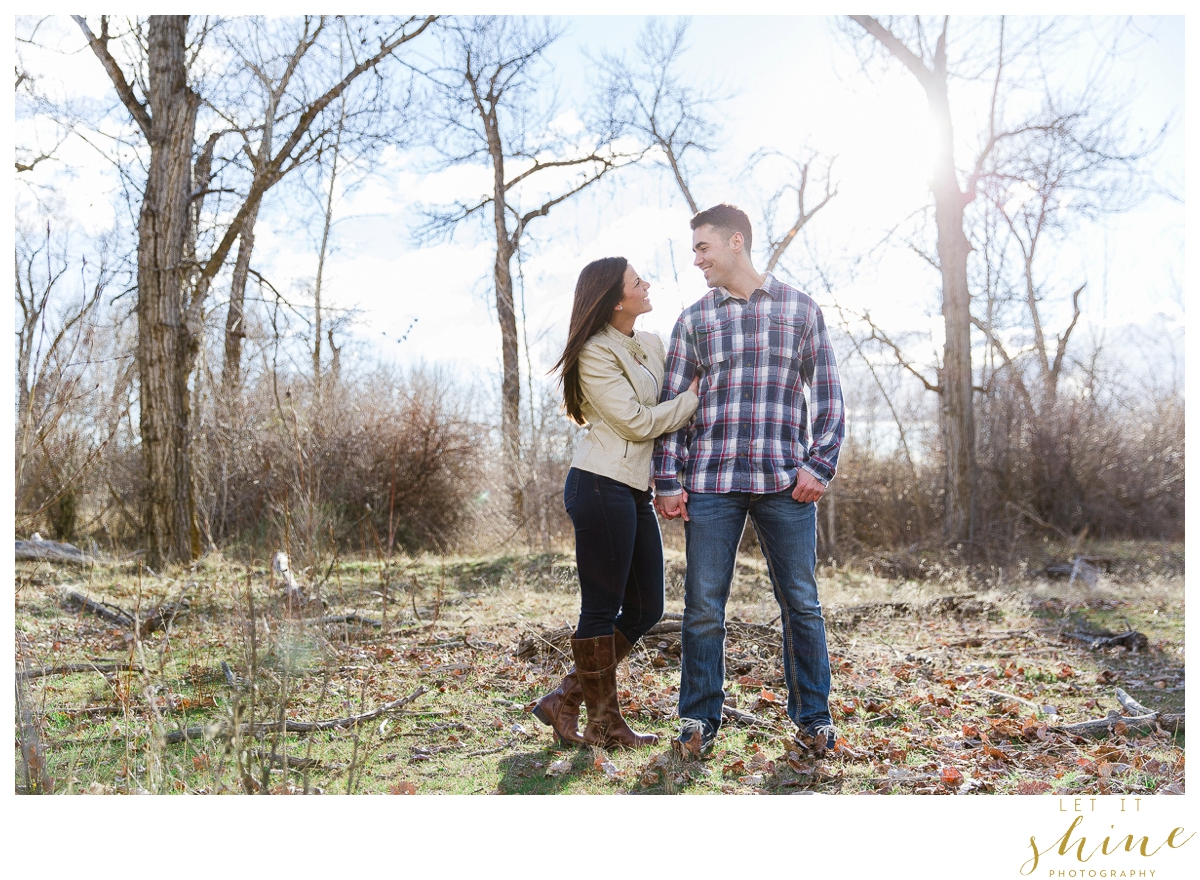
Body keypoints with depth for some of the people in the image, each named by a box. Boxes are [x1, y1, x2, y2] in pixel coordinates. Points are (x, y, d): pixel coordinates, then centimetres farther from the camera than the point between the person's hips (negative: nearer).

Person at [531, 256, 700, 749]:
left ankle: (566, 702, 19)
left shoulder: (652, 345, 17)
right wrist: (693, 398, -1)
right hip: (602, 486, -9)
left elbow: (671, 408, 17)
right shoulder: (596, 353, -8)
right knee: (601, 610, 0)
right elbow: (636, 422, -12)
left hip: (635, 491, 9)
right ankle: (605, 723, 13)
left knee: (646, 608, 11)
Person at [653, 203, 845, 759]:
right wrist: (668, 480, 2)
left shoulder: (801, 310, 8)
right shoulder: (693, 320, 11)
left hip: (786, 482, -1)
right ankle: (699, 719, 17)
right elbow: (672, 402, 9)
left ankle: (812, 716, 21)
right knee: (703, 606, 3)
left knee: (801, 603, 6)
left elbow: (827, 393, 9)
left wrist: (820, 464, -2)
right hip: (711, 482, 1)